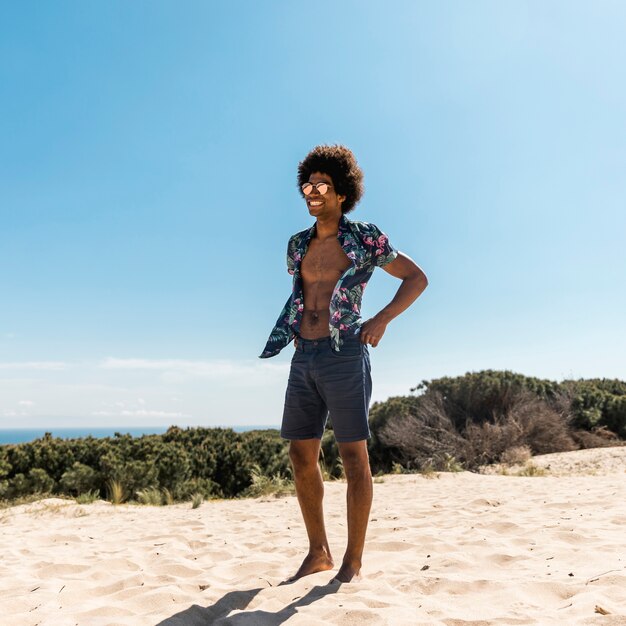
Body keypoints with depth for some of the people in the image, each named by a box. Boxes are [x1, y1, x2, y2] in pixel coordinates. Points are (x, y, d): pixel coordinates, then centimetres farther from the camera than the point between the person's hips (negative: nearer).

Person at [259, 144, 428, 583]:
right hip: (304, 357, 6)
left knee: (354, 456, -1)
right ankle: (319, 553, 21)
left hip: (344, 353, -6)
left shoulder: (364, 238, -2)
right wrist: (292, 329, 15)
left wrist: (381, 320, -9)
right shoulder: (298, 244, 14)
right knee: (302, 457, 7)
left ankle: (353, 562, 10)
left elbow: (417, 278, 2)